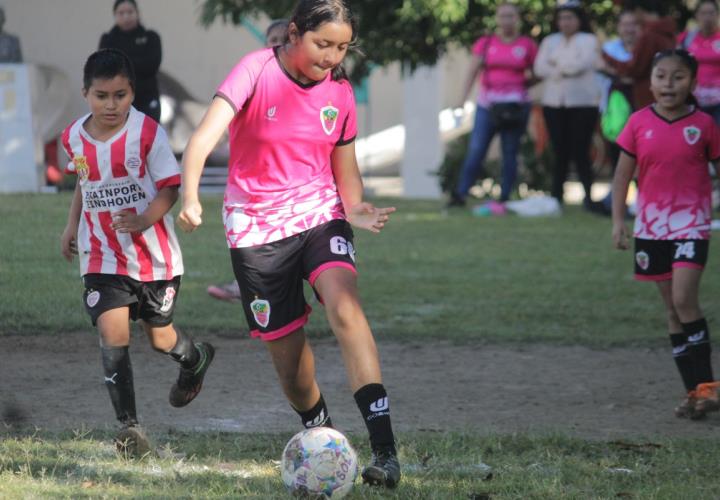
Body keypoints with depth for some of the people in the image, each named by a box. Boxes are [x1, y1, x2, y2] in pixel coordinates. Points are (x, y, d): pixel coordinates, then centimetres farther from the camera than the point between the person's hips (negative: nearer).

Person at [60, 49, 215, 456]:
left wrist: (145, 218, -30)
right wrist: (72, 226, 15)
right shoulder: (75, 138, -1)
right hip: (103, 258, 2)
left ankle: (197, 359, 50)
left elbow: (170, 187, -13)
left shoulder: (147, 133, -14)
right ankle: (129, 426, -10)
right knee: (113, 334, -14)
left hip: (154, 254, -2)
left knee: (161, 337, 13)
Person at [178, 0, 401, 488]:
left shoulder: (339, 91, 1)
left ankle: (384, 448, -33)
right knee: (288, 354, 3)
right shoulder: (257, 71, -13)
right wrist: (190, 196, -42)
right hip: (257, 227, -1)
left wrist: (355, 207, -9)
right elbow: (206, 135, -25)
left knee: (345, 307, -27)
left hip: (320, 215, 2)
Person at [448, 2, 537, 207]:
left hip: (515, 105, 0)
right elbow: (474, 70, 2)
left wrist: (531, 76, -4)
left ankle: (505, 197, 6)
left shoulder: (527, 45, 6)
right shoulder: (486, 43, 7)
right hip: (488, 104, 0)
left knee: (510, 152, 1)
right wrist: (463, 98, -8)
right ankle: (459, 194, -5)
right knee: (476, 150, -7)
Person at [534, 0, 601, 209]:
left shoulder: (589, 41, 5)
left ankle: (589, 196, -4)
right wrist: (566, 70, -10)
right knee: (560, 153, 1)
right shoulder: (550, 42, 16)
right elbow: (540, 68, 1)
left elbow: (582, 64, -13)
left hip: (583, 103, -3)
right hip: (554, 103, 3)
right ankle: (557, 196, 5)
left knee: (580, 152, -9)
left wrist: (556, 65, -3)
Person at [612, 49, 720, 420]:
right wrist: (618, 220, -1)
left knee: (684, 299, -18)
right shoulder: (639, 123, 0)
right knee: (672, 309, 7)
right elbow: (623, 174, 5)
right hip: (652, 225, 3)